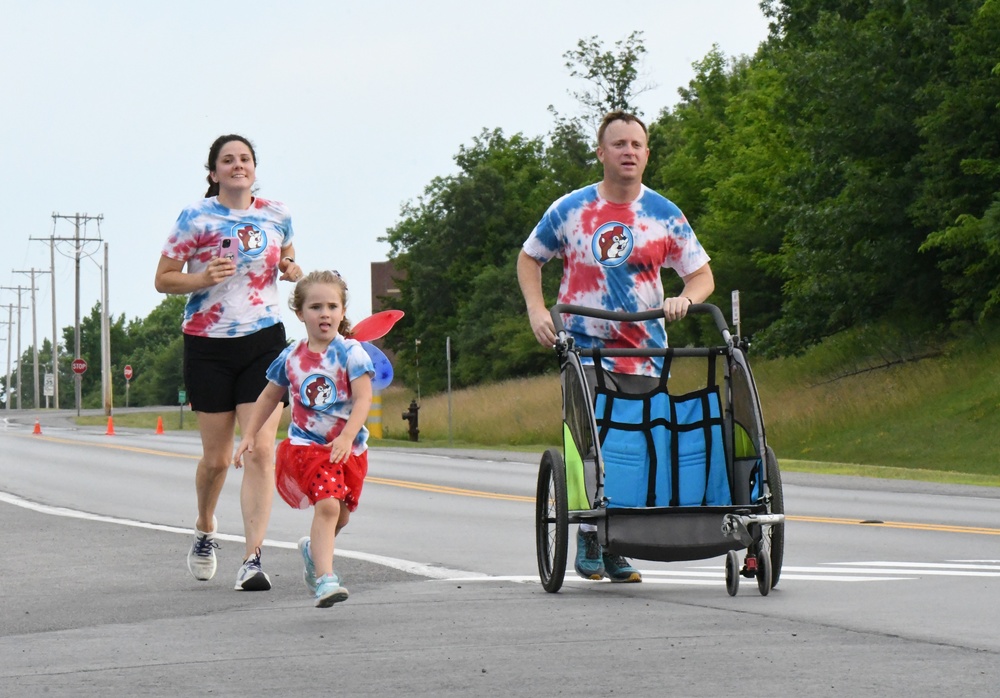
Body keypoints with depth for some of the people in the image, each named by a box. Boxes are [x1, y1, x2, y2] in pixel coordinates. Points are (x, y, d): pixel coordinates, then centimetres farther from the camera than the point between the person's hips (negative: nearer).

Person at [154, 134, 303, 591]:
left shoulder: (277, 216, 5)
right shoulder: (196, 218, -5)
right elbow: (163, 280, -3)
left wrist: (290, 269, 0)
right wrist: (204, 278, -21)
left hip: (264, 340, 2)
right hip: (209, 346, -2)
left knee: (261, 452, -12)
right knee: (217, 458, 7)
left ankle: (252, 560, -13)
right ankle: (205, 529, 38)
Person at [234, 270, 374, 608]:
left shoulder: (350, 352, -8)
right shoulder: (291, 357, 1)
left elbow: (363, 398, -18)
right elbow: (270, 396, 17)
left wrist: (347, 436, -32)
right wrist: (250, 434, 13)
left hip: (349, 448, 1)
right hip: (307, 446, -1)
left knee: (341, 514, 14)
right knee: (327, 505, -21)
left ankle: (314, 549, 46)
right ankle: (325, 579, -25)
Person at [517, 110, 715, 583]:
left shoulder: (665, 216, 4)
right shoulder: (570, 210, 3)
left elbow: (702, 275, 8)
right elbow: (529, 258, 15)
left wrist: (685, 299, -14)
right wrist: (536, 310, 0)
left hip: (645, 352, 2)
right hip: (585, 348, -2)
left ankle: (618, 546, 12)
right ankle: (588, 538, -1)